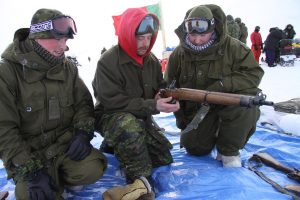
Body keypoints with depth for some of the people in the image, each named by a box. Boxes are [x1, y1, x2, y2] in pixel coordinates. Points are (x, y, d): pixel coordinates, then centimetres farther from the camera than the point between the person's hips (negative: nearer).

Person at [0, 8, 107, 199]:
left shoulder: (68, 68, 2)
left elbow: (84, 103, 7)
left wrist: (83, 132, -14)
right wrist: (31, 171, -20)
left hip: (66, 142, 3)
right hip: (28, 151, -2)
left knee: (92, 170, -22)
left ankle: (60, 175, 9)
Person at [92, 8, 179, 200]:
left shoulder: (152, 60, 0)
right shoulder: (108, 62, -22)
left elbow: (161, 87, 10)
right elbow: (112, 102, -27)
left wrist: (166, 97, -18)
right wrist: (153, 105, -32)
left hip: (141, 118, 7)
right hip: (111, 117, -7)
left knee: (164, 158, 6)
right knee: (130, 127, -43)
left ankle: (121, 145, 21)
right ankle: (141, 180, -28)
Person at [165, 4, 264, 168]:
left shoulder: (233, 47, -16)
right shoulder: (179, 53, -6)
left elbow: (254, 73, -18)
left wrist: (222, 85, -33)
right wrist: (180, 117, 4)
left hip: (229, 103, -2)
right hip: (196, 108, 3)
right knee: (195, 148, -6)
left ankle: (229, 150, -12)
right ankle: (212, 130, 30)